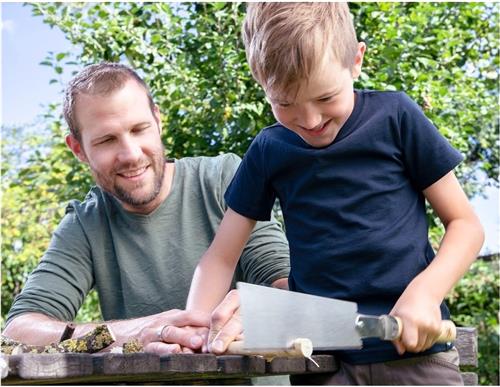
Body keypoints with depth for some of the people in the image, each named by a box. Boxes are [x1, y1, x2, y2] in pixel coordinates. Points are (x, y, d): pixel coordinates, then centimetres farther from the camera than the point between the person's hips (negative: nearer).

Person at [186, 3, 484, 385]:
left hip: (413, 349, -1)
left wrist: (426, 292, -16)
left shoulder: (396, 117, -3)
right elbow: (221, 257, 9)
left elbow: (465, 223, 2)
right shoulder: (268, 152, 5)